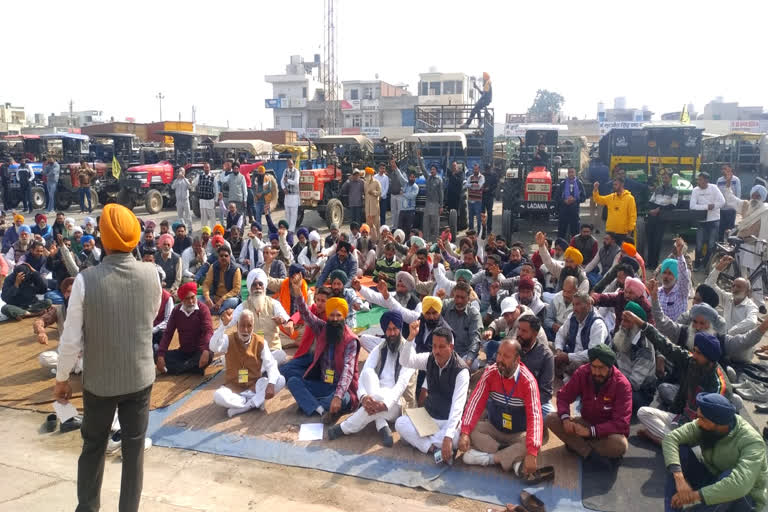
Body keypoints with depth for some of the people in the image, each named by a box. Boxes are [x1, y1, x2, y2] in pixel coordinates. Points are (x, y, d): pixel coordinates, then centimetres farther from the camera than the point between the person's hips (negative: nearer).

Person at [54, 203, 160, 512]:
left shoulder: (86, 280, -20)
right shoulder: (152, 275, -12)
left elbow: (71, 340, -13)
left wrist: (61, 378, 2)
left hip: (99, 381, -1)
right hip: (140, 377, 1)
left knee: (93, 448, 20)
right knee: (134, 450, 14)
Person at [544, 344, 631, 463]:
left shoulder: (622, 385, -21)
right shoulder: (583, 372, -13)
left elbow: (621, 423, -24)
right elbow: (563, 396, -6)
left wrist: (590, 431, -32)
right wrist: (565, 417, -27)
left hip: (609, 430, -3)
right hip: (586, 422, 4)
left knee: (620, 445, -38)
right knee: (550, 419, -19)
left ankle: (577, 445, -15)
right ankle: (590, 453, -23)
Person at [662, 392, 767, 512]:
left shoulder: (751, 441, -31)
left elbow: (741, 485, -44)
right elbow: (671, 438, -20)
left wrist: (696, 495, -42)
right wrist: (679, 478, -35)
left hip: (744, 499, -5)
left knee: (729, 476, -37)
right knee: (680, 450, -16)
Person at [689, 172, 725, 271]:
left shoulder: (714, 188, -6)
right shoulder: (695, 190, -4)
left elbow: (722, 201, -12)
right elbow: (692, 206, -14)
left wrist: (713, 206, -15)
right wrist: (707, 206, -18)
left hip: (714, 220, -1)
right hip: (701, 221, 1)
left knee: (711, 245, 3)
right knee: (699, 245, 3)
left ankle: (706, 264, 16)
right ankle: (697, 264, 16)